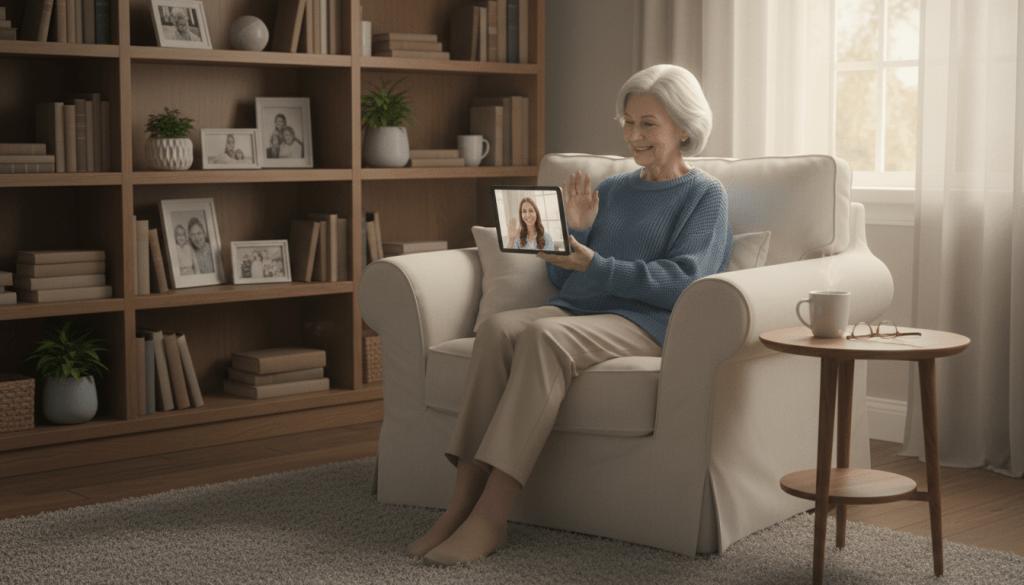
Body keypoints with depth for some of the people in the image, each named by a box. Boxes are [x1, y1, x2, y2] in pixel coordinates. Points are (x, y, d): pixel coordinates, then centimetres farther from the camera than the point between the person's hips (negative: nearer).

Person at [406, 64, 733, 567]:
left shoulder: (704, 196, 8)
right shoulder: (610, 190, 25)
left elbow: (681, 281, -8)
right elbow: (562, 279, 22)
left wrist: (596, 266, -15)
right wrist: (573, 231, 3)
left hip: (645, 323, -6)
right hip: (577, 310, 6)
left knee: (544, 336, -35)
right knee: (498, 327, -27)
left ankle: (488, 519, -38)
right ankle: (463, 502, -32)